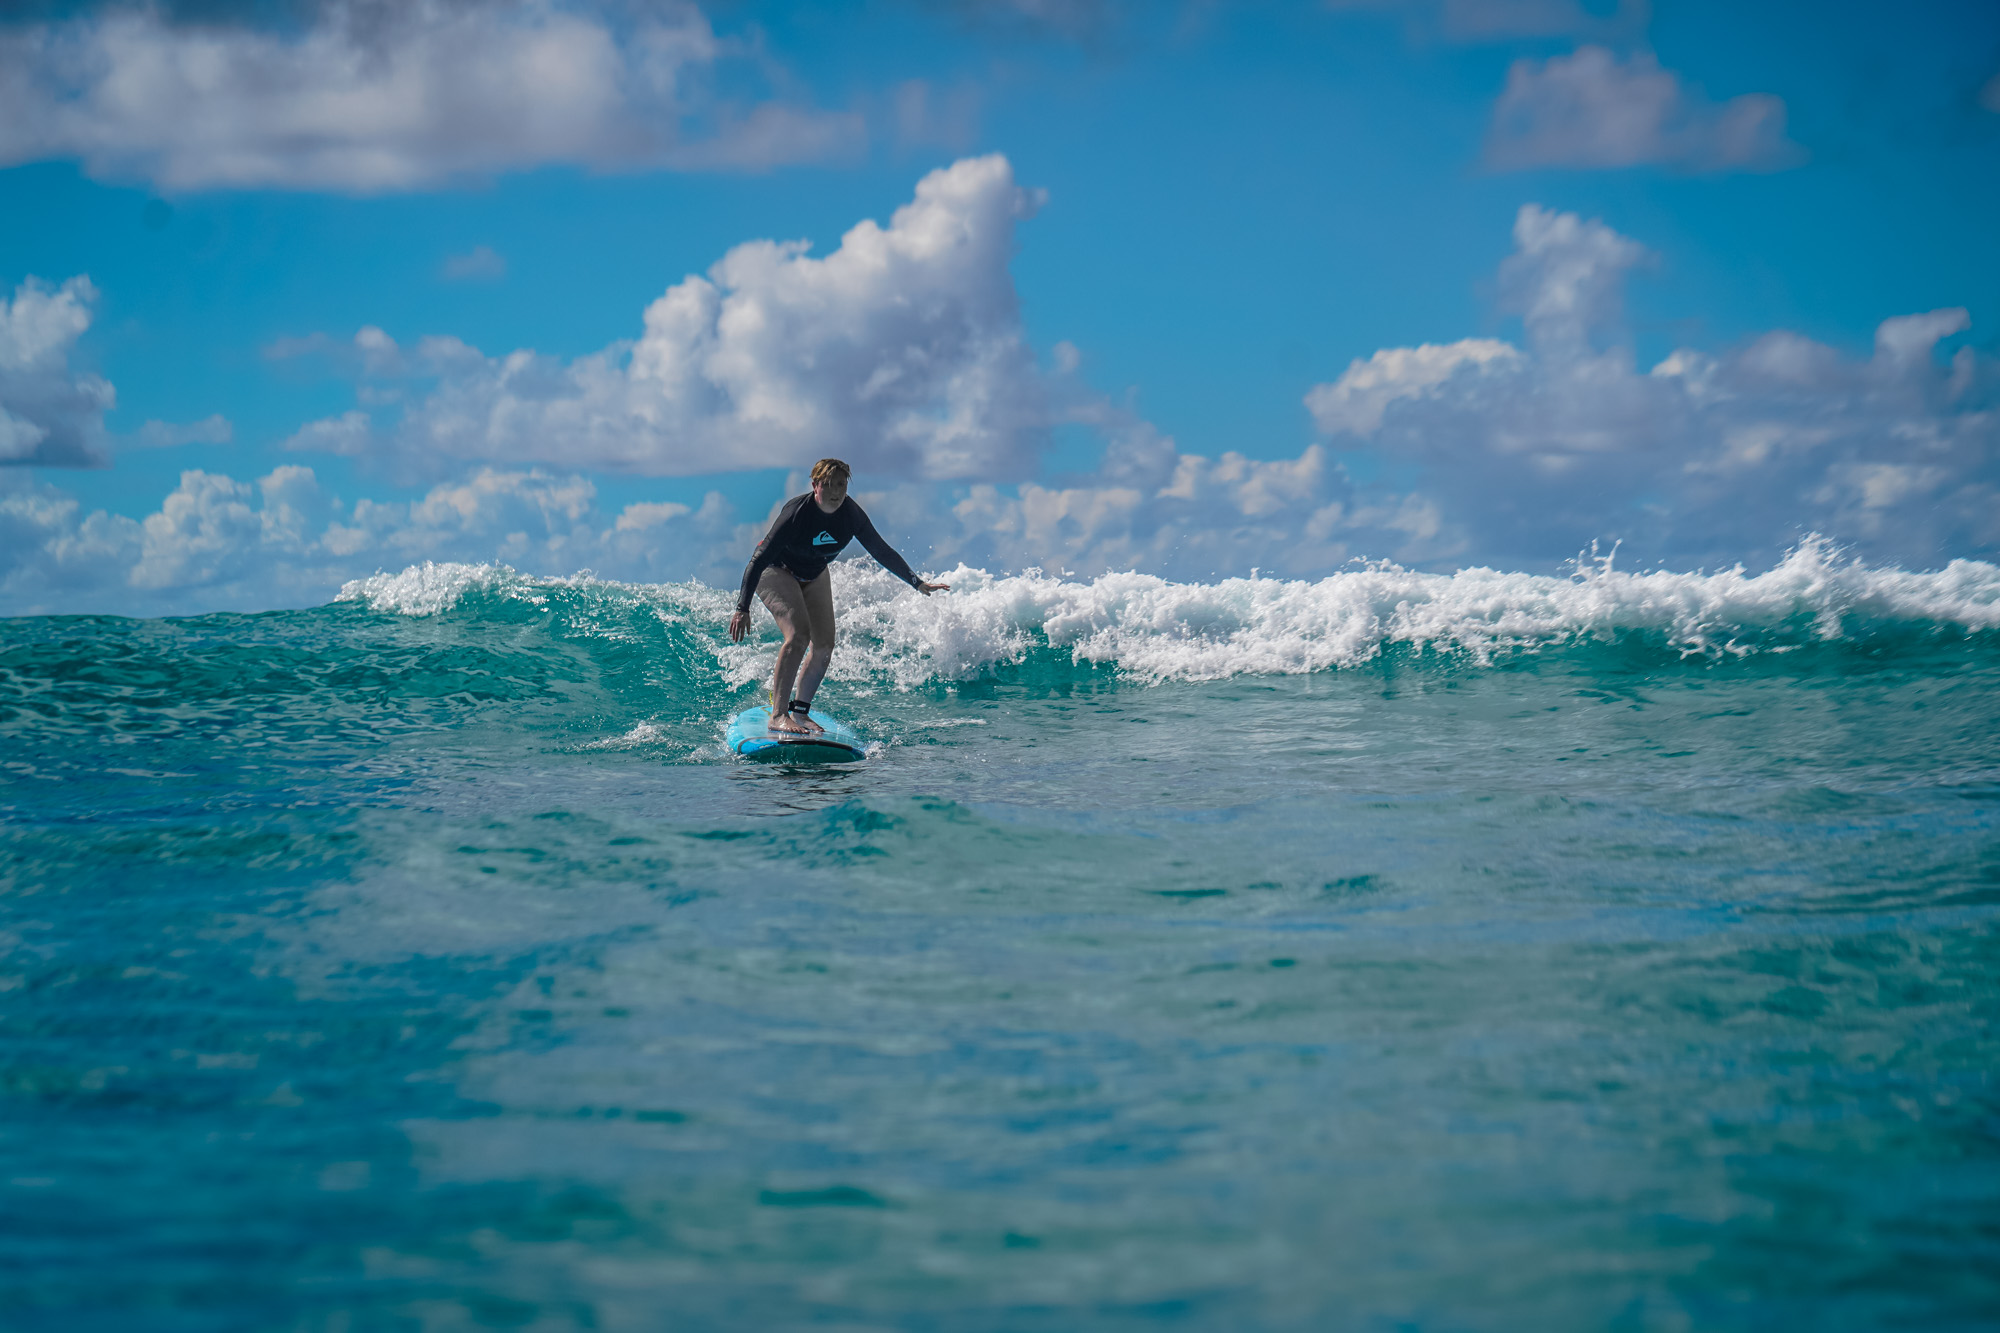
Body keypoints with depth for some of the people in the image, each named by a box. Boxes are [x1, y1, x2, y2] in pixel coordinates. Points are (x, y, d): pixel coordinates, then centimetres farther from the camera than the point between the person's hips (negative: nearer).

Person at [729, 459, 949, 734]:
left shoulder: (852, 515, -18)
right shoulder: (796, 512, -33)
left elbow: (882, 552, -3)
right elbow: (759, 559, -33)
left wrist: (919, 584, -2)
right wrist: (742, 608, -39)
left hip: (814, 577, 6)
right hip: (775, 570, -6)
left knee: (824, 646, -3)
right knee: (798, 636, -25)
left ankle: (800, 712, 11)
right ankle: (778, 716, -25)